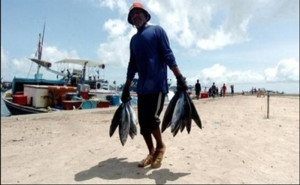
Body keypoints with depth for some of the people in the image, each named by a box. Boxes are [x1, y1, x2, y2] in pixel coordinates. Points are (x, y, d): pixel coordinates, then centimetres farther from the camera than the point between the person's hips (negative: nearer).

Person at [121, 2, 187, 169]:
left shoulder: (157, 30, 5)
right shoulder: (134, 40, 20)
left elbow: (168, 55, -5)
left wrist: (179, 77, -14)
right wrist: (126, 88, 20)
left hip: (158, 84, -6)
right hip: (142, 87, 6)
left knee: (152, 118, -11)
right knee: (143, 122, 4)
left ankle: (161, 146, 16)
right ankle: (152, 152, 20)